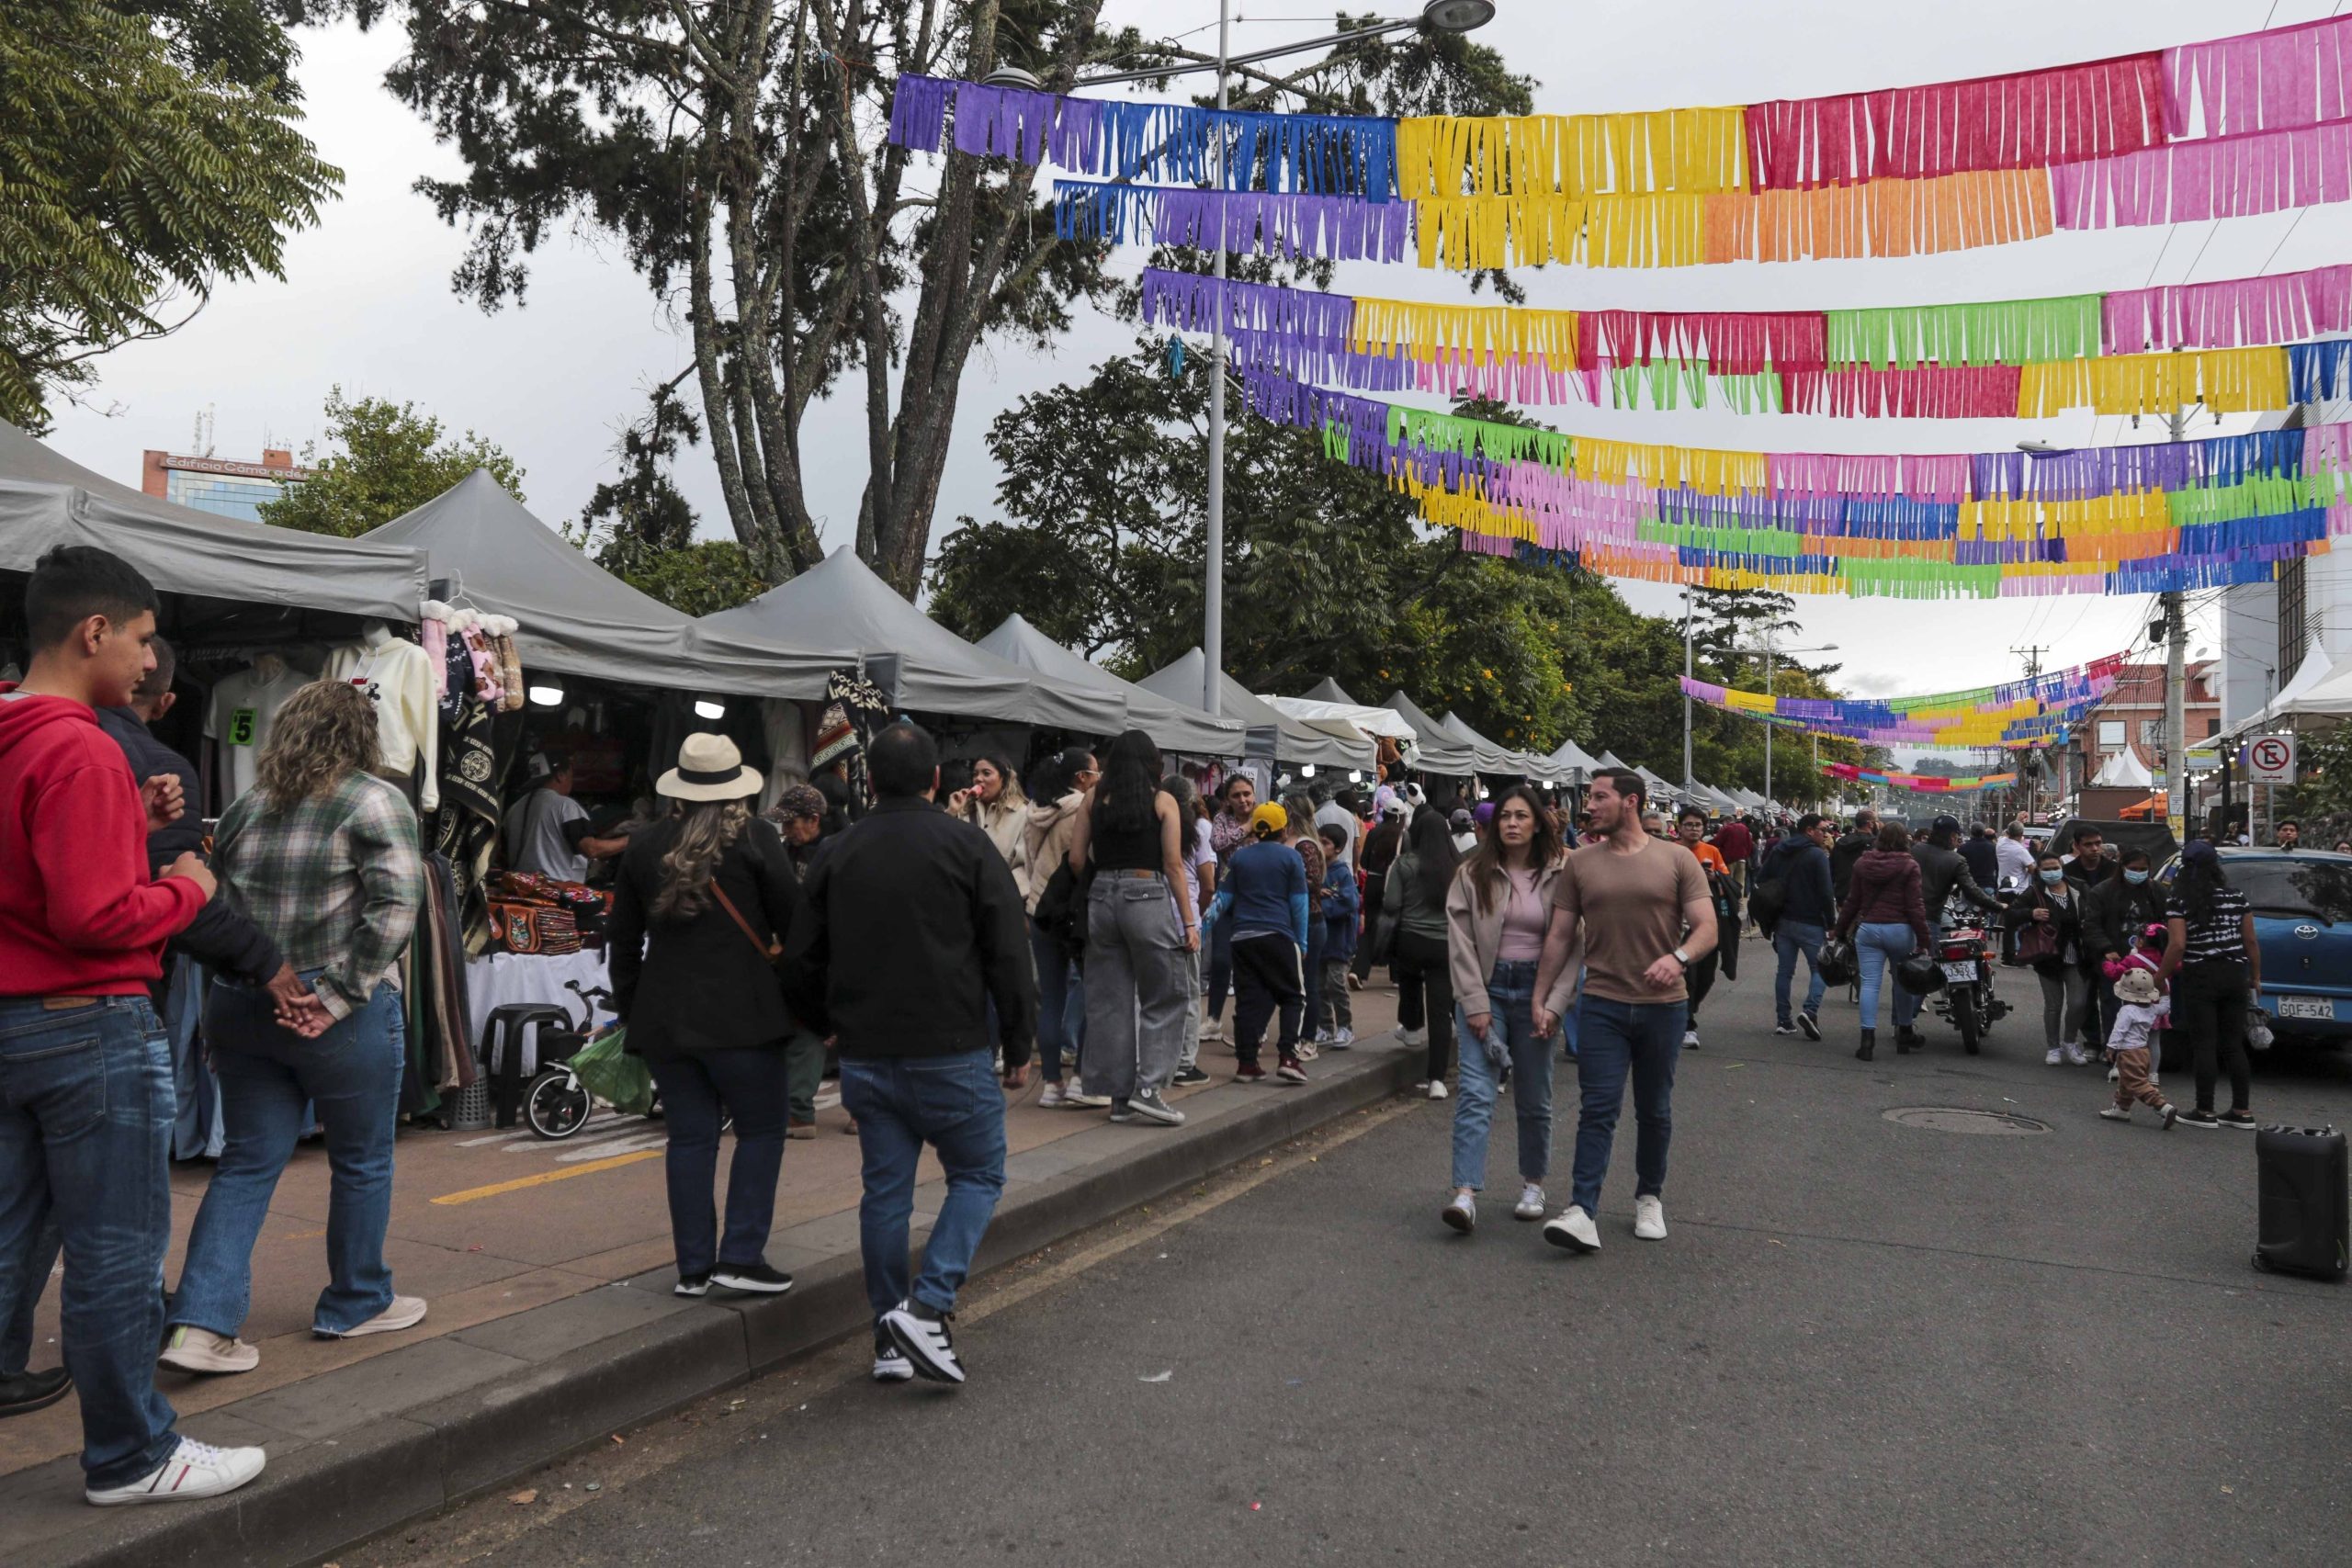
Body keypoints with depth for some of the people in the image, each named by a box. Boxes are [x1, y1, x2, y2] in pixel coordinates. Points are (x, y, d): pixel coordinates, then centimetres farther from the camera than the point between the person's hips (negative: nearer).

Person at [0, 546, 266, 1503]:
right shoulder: (81, 750, -19)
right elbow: (94, 915, -24)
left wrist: (132, 822, 9)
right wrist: (184, 889, -7)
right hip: (92, 1028, -9)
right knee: (114, 1253, 3)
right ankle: (130, 1457, 15)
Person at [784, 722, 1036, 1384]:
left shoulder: (839, 853, 6)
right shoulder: (965, 845, -6)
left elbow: (802, 958, 12)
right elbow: (1009, 952, -7)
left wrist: (832, 1024, 27)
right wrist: (1020, 1046, 0)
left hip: (865, 1057, 5)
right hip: (950, 1053, -4)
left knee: (884, 1191, 11)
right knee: (978, 1175, 9)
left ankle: (890, 1340, 17)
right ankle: (926, 1307, -6)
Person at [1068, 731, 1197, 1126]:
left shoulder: (1095, 799, 7)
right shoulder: (1163, 801, -1)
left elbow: (1076, 860, 4)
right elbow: (1173, 865, -4)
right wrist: (1189, 922, -1)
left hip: (1102, 897, 4)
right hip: (1148, 898, -4)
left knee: (1109, 1000, 9)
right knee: (1164, 997, 6)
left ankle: (1119, 1094, 13)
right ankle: (1148, 1087, -4)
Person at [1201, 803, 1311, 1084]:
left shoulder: (1238, 856, 9)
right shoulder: (1291, 857, 0)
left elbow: (1223, 898, 8)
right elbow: (1299, 903, 1)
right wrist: (1302, 942, 7)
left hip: (1242, 937, 3)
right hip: (1278, 936, -3)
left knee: (1248, 1000, 6)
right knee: (1291, 997, 6)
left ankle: (1246, 1063, 4)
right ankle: (1287, 1057, -7)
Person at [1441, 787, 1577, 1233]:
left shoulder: (1558, 877, 0)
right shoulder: (1473, 875, -1)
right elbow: (1460, 941, -3)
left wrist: (1553, 1006, -9)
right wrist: (1475, 1004, -10)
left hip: (1535, 991, 1)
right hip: (1485, 988, -1)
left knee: (1534, 1100, 11)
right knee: (1476, 1093, -12)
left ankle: (1532, 1186, 29)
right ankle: (1465, 1194, -16)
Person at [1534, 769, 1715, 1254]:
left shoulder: (1677, 860, 0)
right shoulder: (1580, 864, 5)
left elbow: (1707, 927, -5)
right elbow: (1559, 935, 7)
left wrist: (1678, 957, -25)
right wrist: (1541, 998, 3)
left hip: (1663, 1005, 0)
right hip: (1602, 1004, 0)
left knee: (1654, 1111, 13)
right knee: (1599, 1108, -7)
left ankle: (1649, 1199, 30)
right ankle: (1581, 1211, -10)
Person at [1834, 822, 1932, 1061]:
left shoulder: (1862, 864, 6)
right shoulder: (1909, 866, -5)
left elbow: (1852, 901, 9)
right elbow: (1915, 905, -8)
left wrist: (1840, 930, 17)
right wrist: (1924, 940, -6)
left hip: (1867, 929, 2)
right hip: (1899, 930, -2)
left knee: (1870, 983, -2)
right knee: (1903, 982, 13)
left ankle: (1868, 1038, -11)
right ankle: (1904, 1035, 25)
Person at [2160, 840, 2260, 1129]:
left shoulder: (2179, 903, -9)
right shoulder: (2236, 897, 3)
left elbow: (2177, 945, -16)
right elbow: (2250, 941, 7)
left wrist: (2162, 976, -6)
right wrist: (2256, 977, 16)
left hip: (2199, 978, -4)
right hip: (2235, 975, 4)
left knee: (2204, 1045, 2)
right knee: (2234, 1045, 11)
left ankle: (2205, 1112, 5)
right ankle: (2242, 1111, 15)